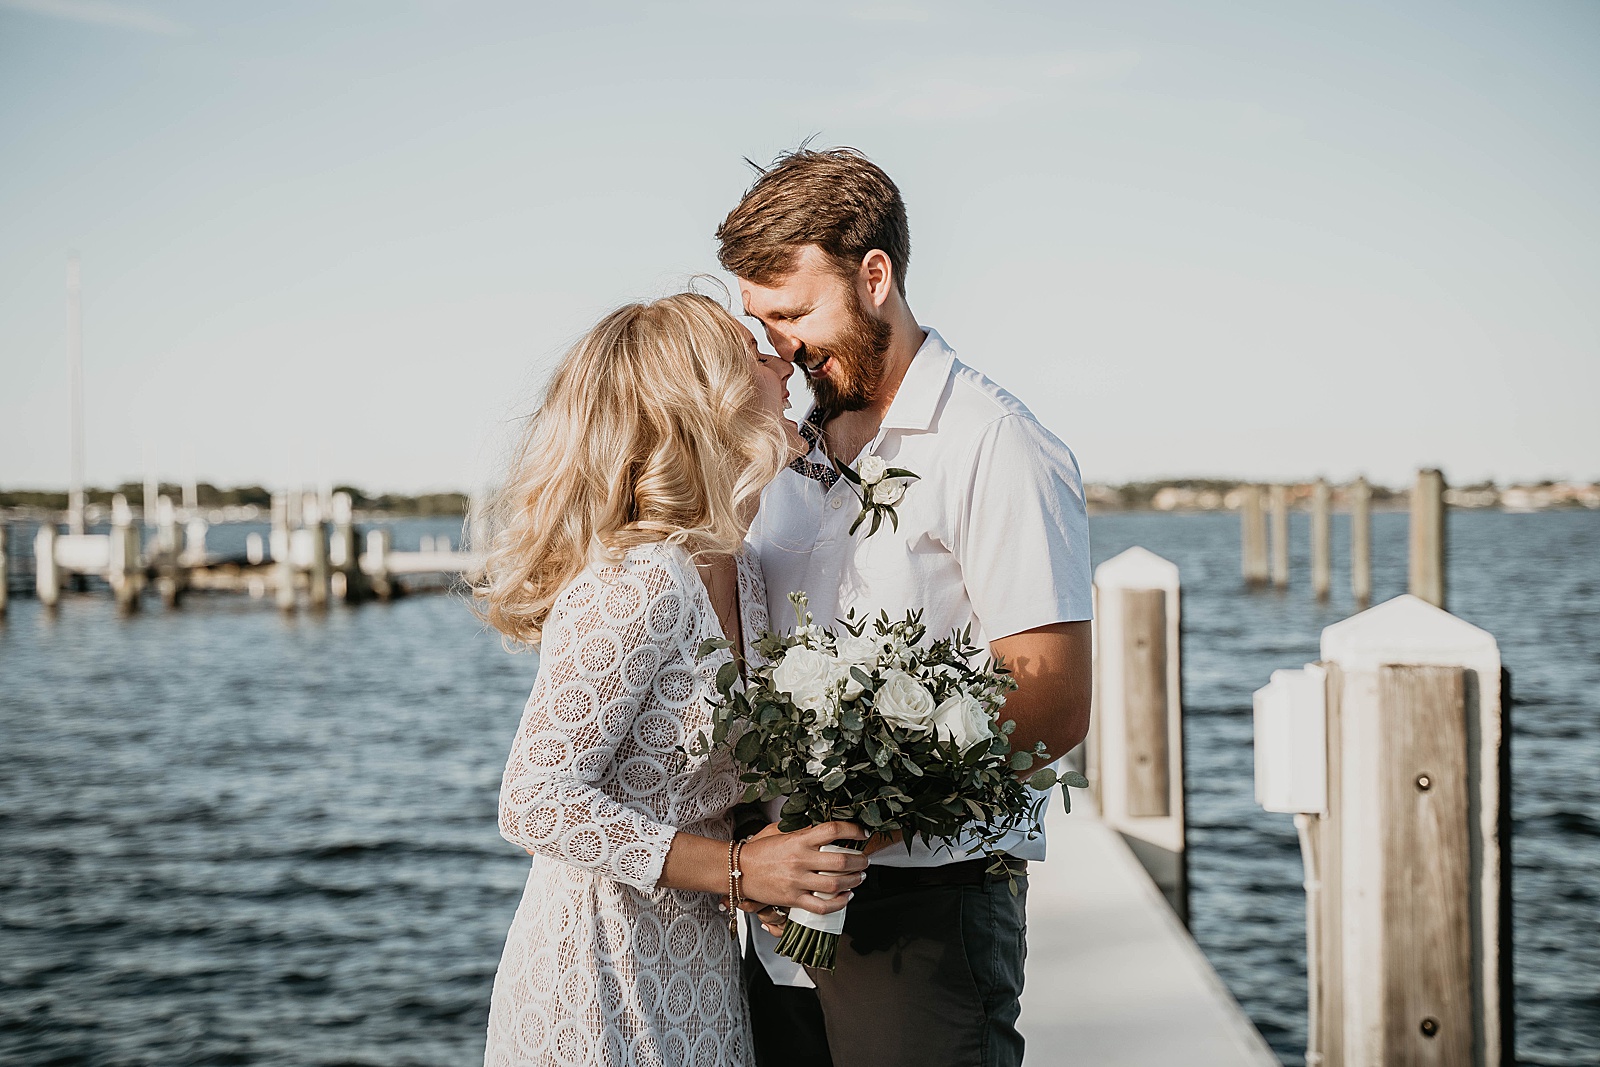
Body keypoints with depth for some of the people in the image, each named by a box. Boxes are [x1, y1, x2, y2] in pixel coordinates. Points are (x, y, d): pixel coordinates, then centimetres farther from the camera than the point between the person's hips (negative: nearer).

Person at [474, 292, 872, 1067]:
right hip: (602, 980, -8)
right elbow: (534, 803, -24)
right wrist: (736, 868, -24)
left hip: (694, 965, 8)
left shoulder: (736, 568, 4)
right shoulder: (634, 584, -23)